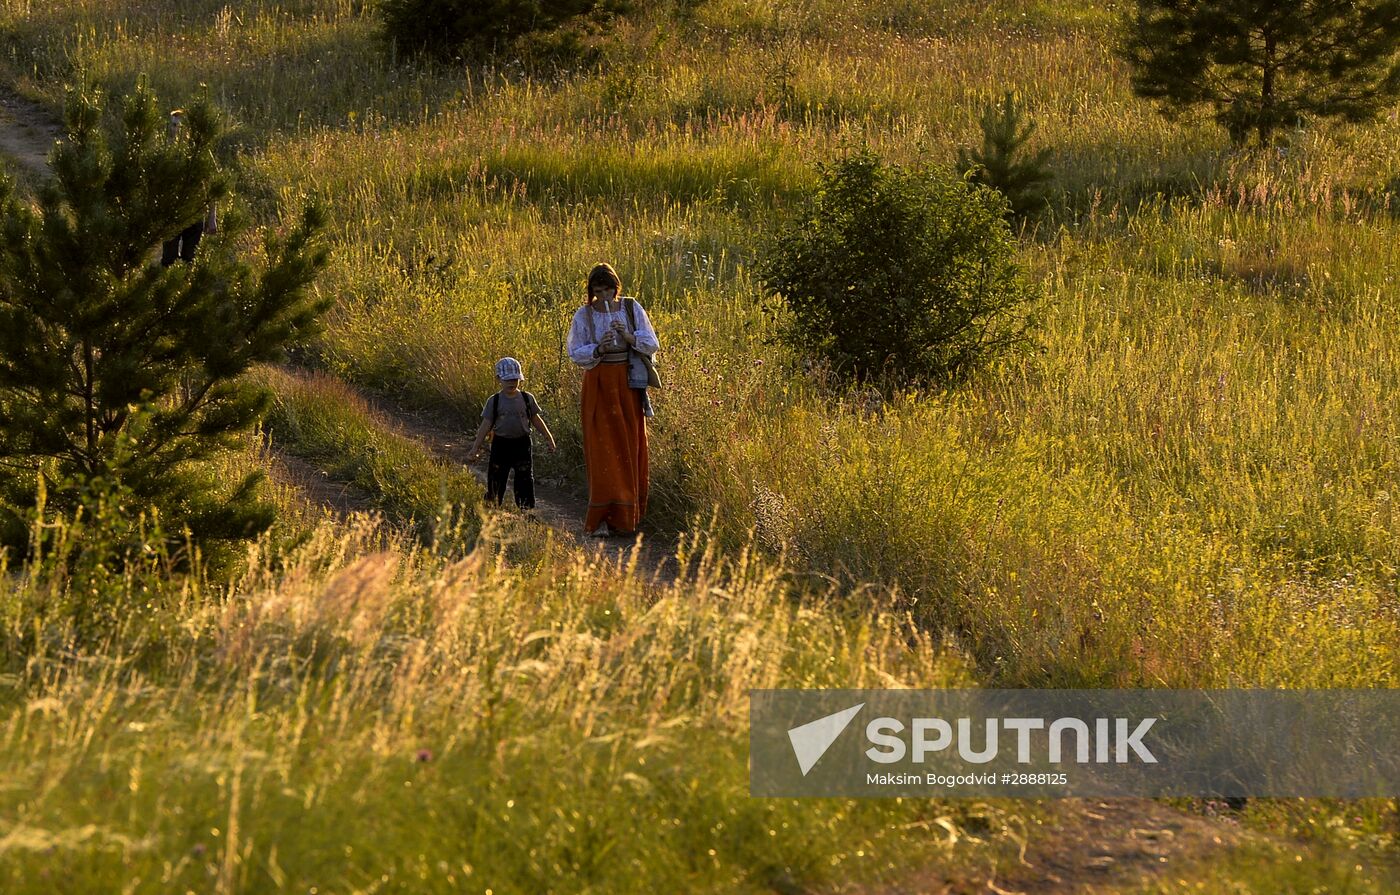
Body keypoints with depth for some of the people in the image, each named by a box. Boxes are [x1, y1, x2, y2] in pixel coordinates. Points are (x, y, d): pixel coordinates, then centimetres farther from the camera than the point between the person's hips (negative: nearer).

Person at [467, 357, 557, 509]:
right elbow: (486, 425, -2)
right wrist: (476, 447, -6)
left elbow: (536, 420, 11)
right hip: (501, 444, -1)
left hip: (522, 444, 1)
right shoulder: (494, 401, -2)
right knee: (496, 481, 4)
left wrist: (550, 440, 11)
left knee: (525, 480, -1)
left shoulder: (527, 398, 3)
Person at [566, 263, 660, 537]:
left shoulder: (632, 308, 2)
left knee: (630, 449, 4)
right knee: (602, 451, -6)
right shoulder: (584, 315, -2)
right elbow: (575, 354, -2)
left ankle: (627, 515, 15)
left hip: (629, 385, 2)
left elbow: (652, 345, 0)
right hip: (599, 386, -2)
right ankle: (602, 518, -6)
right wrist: (599, 349, -20)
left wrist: (628, 336, -17)